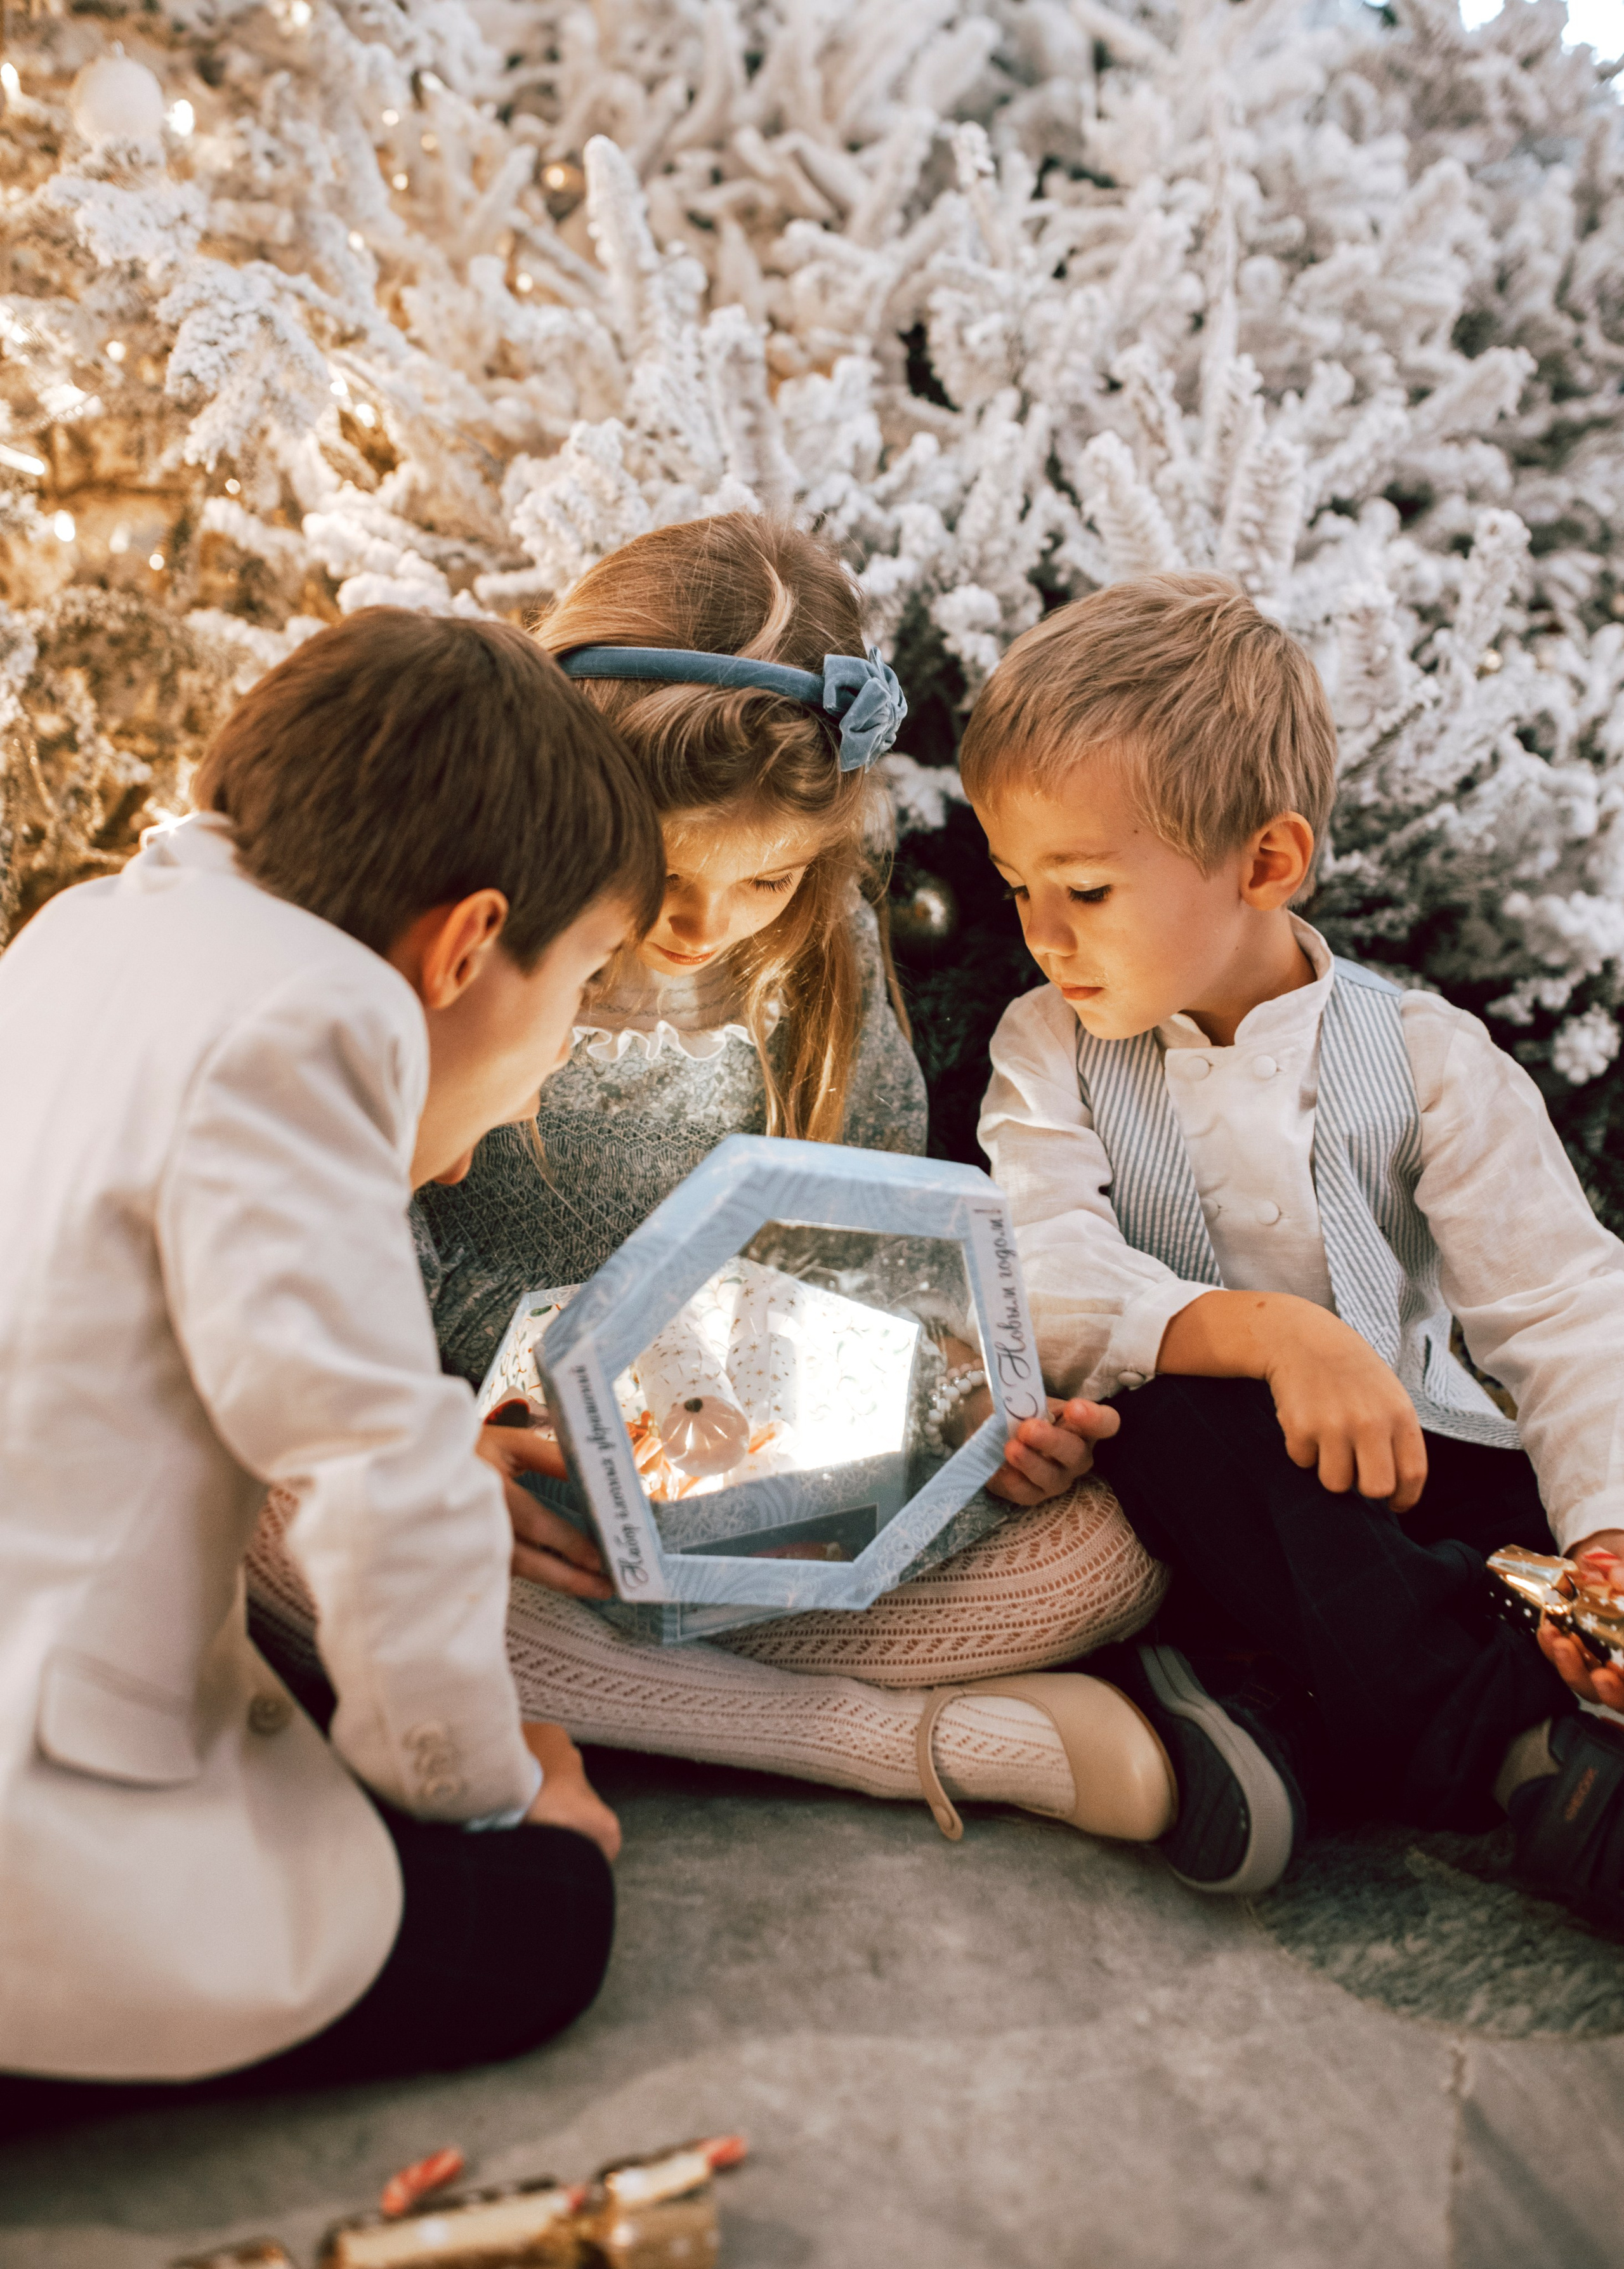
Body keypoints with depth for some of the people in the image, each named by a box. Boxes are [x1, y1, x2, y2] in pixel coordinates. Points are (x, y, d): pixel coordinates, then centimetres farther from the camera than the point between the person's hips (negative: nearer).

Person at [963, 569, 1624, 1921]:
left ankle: (1297, 1719, -32)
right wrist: (1269, 1331, -33)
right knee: (1163, 1418, -34)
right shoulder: (1053, 1052, 2)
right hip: (1225, 1489, 0)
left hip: (1417, 1469, 1)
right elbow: (1052, 1290, -16)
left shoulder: (1428, 1060, -2)